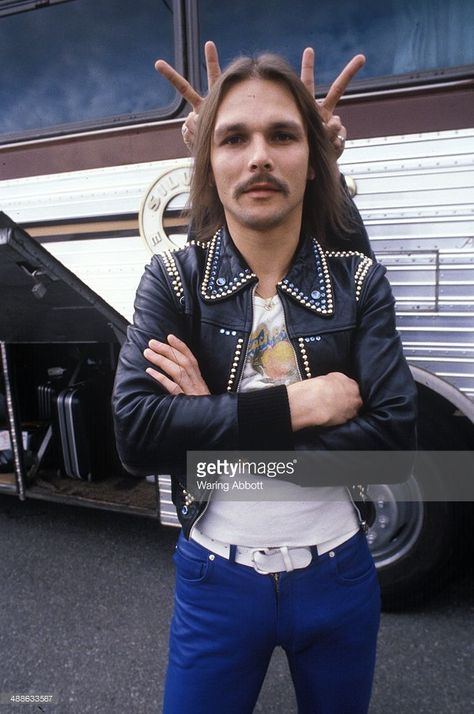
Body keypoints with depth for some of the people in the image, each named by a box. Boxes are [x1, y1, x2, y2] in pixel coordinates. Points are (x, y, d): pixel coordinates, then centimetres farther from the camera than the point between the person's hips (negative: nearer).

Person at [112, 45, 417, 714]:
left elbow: (393, 439, -17)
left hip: (338, 577, 2)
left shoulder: (361, 282, -8)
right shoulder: (172, 279, -9)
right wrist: (294, 406, -23)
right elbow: (136, 434, -20)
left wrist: (215, 414, -21)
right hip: (217, 580, -1)